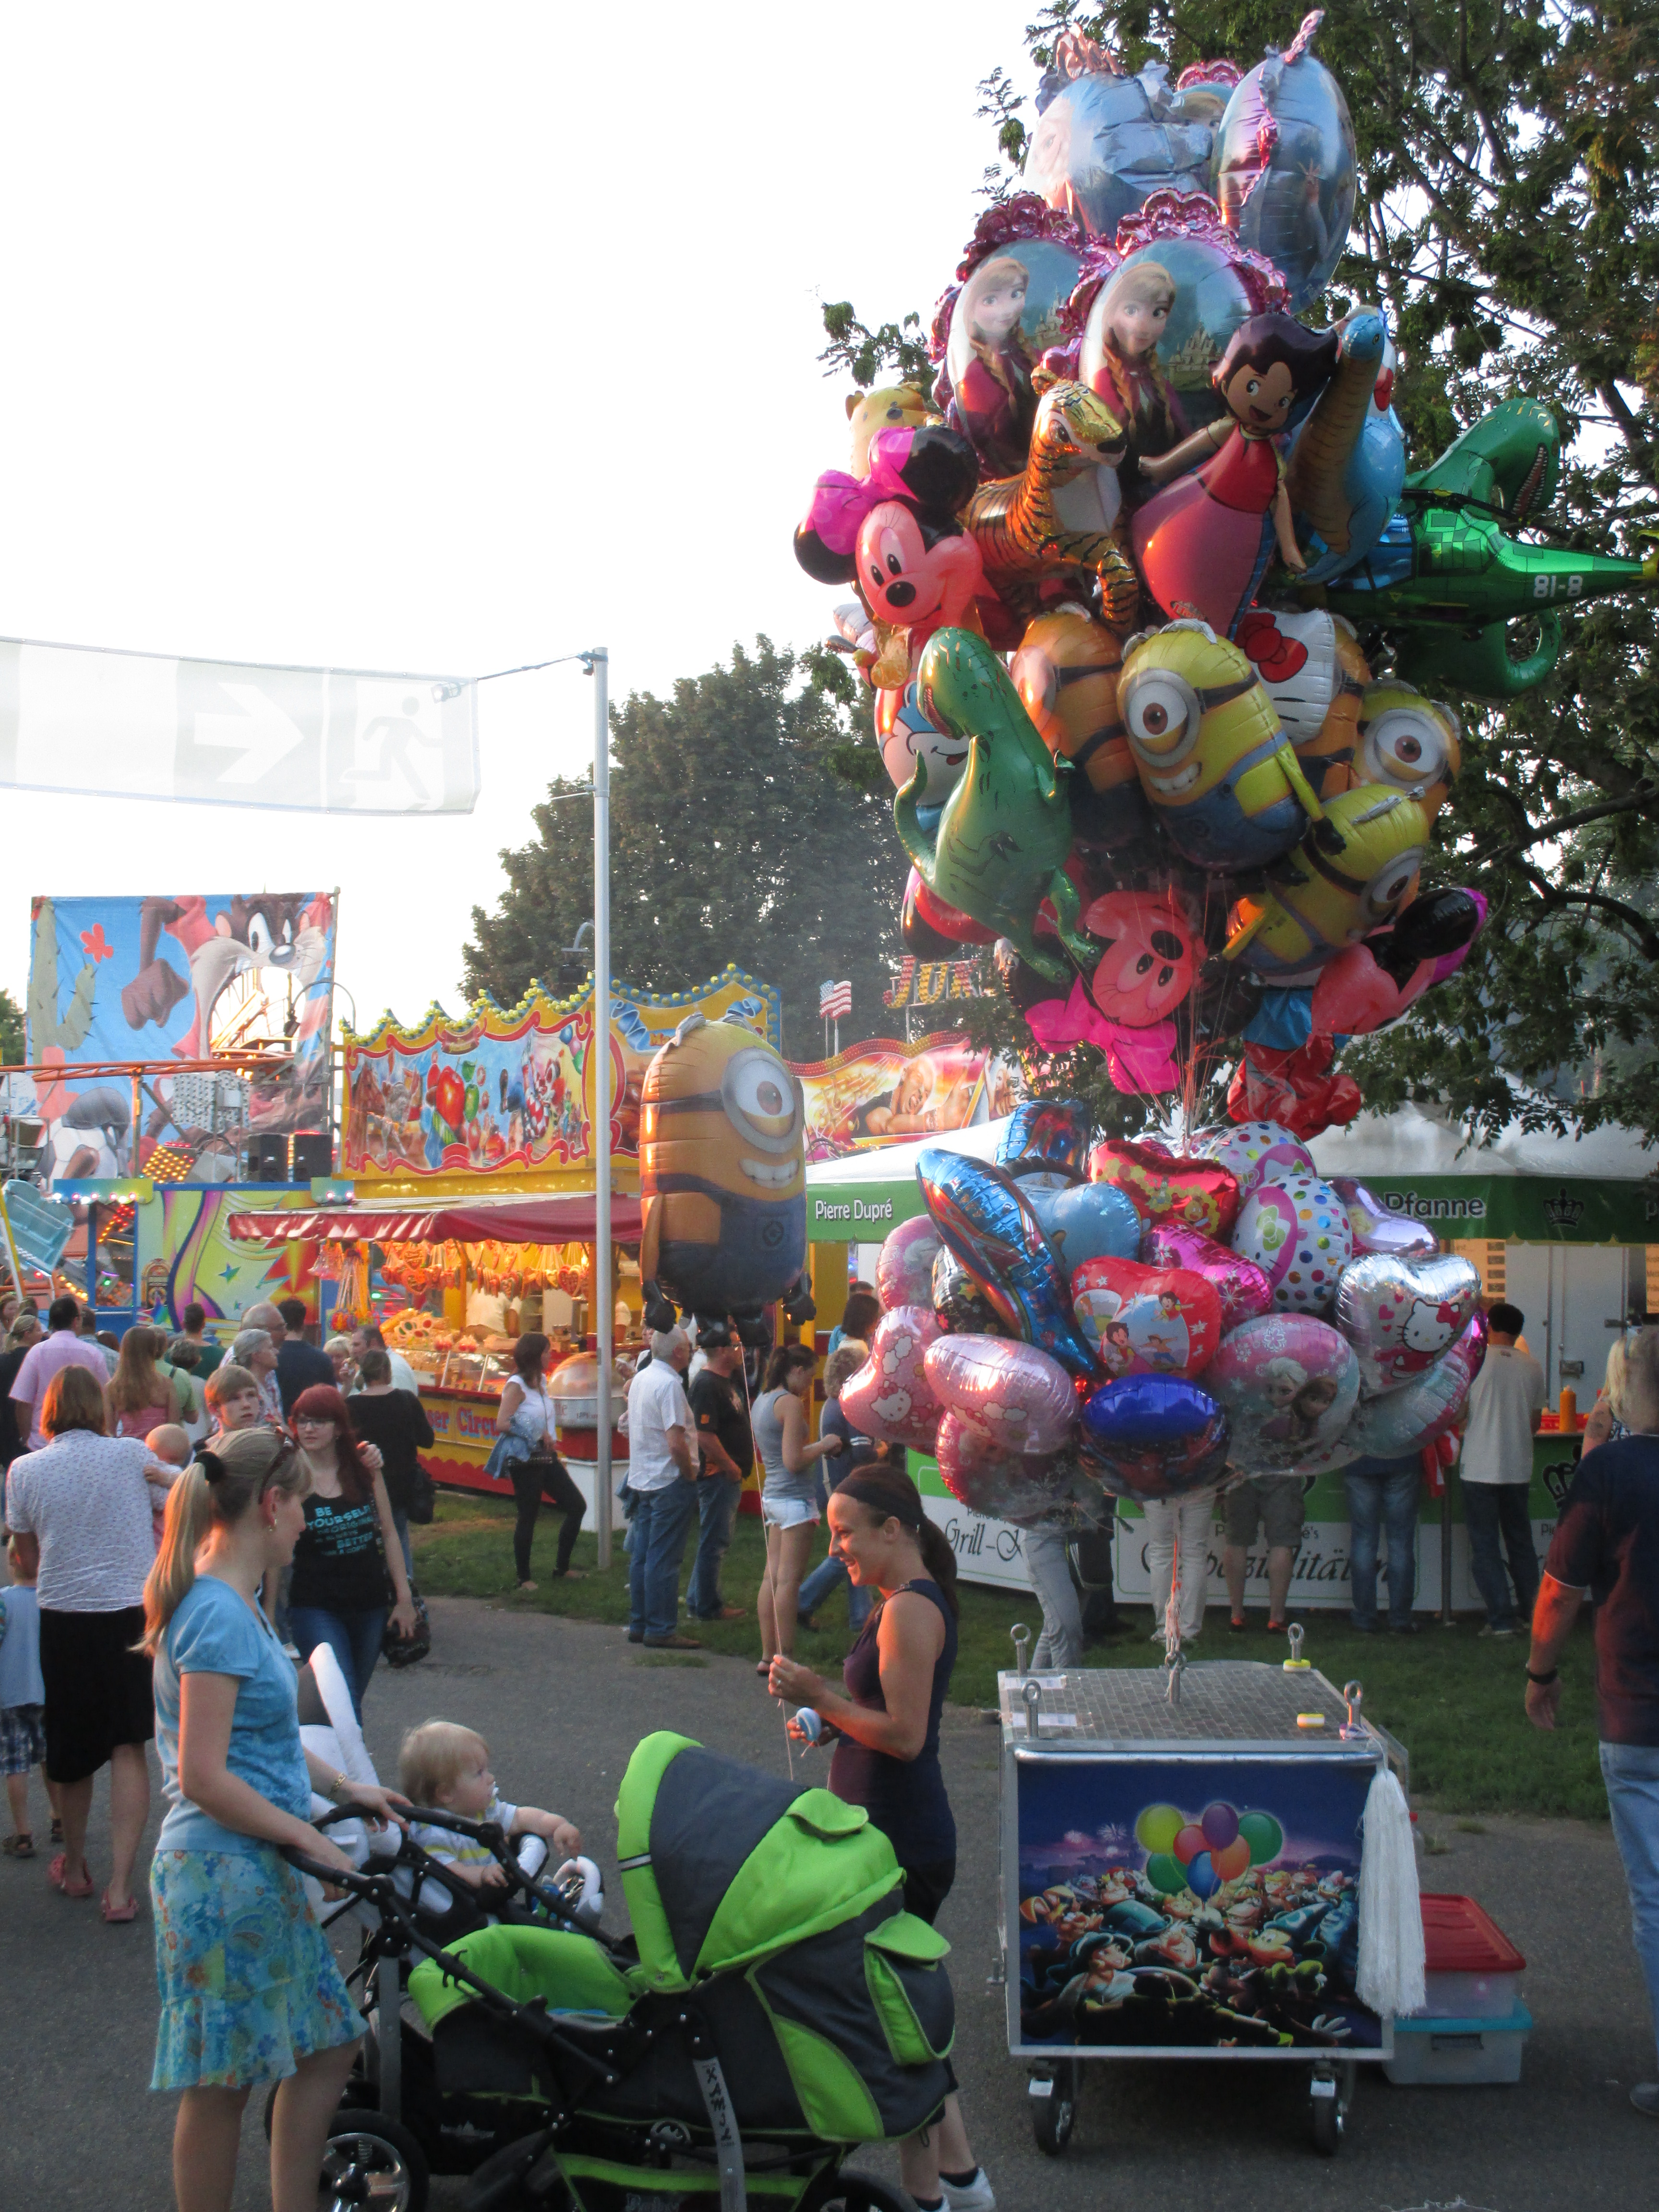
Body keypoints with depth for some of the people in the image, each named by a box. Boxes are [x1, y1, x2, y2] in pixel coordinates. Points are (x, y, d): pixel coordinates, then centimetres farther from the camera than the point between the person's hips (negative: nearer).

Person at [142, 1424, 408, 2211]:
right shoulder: (220, 1616, -20)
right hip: (222, 1873, -10)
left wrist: (344, 1788, 19)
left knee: (327, 2046, 16)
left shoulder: (236, 1604, 11)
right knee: (222, 2083, 2)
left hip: (262, 1873, 10)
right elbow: (205, 1778, -23)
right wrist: (313, 1841, -15)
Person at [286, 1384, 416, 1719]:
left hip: (369, 1605, 4)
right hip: (315, 1606, -4)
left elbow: (388, 1534, 9)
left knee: (352, 1701, 12)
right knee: (344, 1707, -15)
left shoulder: (363, 1469, 3)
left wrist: (404, 1598, 6)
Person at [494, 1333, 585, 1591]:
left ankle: (562, 1567, 20)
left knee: (577, 1506, 8)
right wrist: (538, 1435, -19)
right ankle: (524, 1579, 9)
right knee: (528, 1517, -2)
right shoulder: (517, 1385, -13)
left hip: (545, 1457, 9)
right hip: (526, 1460, -9)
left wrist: (554, 1452, 16)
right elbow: (502, 1424, -21)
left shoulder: (540, 1383, 12)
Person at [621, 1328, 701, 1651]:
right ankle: (661, 1630, -1)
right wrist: (690, 1474, -10)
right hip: (669, 1481, -9)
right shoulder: (669, 1384, -19)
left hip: (642, 1479, 9)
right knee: (664, 1560, -4)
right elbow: (676, 1443, -26)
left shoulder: (641, 1379, 9)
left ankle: (639, 1625, 19)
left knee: (642, 1556, 13)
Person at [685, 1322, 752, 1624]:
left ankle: (698, 1599, 25)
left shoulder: (731, 1380, 13)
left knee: (716, 1541, 17)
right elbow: (705, 1435, -25)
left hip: (730, 1475, 11)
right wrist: (731, 1468, -18)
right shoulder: (706, 1386, -19)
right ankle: (707, 1607, 5)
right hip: (717, 1474, -11)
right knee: (714, 1542, -3)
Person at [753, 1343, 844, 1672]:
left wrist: (818, 1449, 18)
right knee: (789, 1580, -6)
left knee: (772, 1576, 9)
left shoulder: (762, 1401, 14)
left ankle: (768, 1656, 12)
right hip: (795, 1498, -9)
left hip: (772, 1495, 9)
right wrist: (824, 1445, -5)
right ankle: (785, 1660, -5)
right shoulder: (790, 1403, -13)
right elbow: (793, 1462, -19)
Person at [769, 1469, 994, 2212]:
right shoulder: (913, 1601, 13)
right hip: (898, 1836, 11)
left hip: (899, 1845, -11)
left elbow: (905, 1735, -23)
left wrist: (820, 1696, -17)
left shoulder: (908, 1610, -19)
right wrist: (829, 1721, 10)